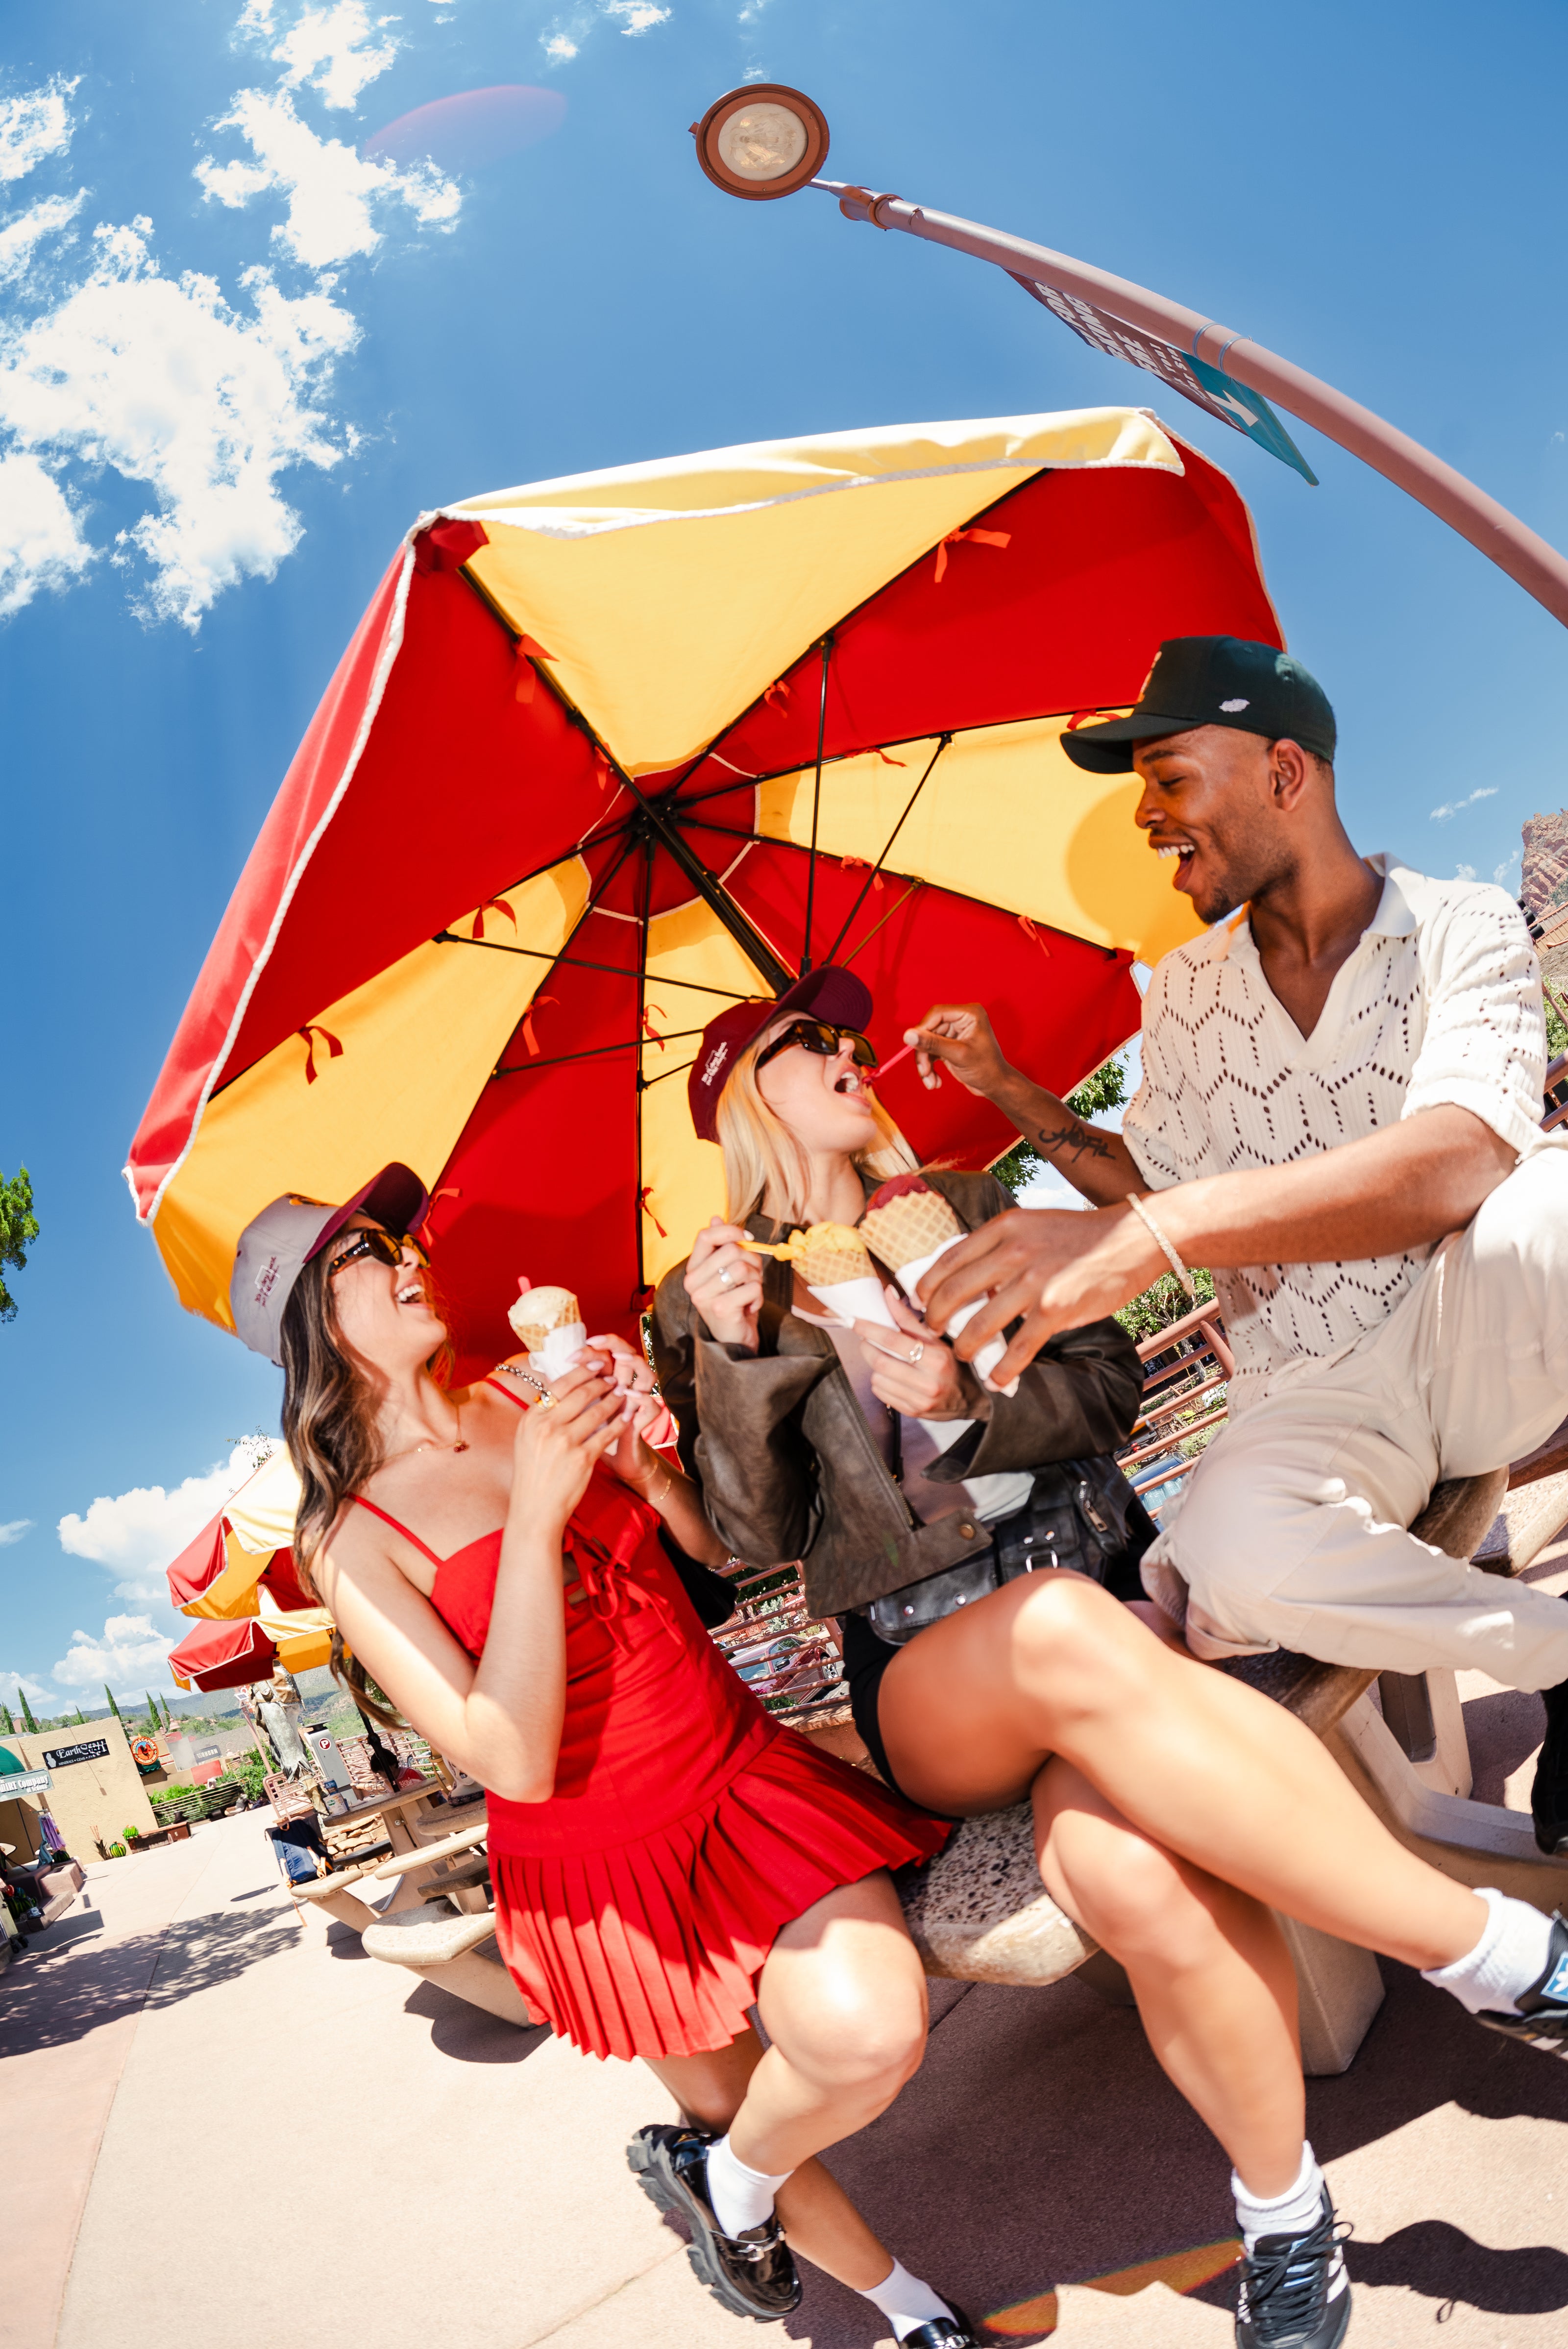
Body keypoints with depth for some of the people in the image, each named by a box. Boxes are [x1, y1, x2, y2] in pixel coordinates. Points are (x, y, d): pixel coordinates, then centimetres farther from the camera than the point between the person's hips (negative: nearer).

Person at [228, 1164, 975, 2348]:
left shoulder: (532, 1392, 0)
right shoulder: (348, 1541, -13)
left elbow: (716, 1543, 6)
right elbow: (515, 1762, -21)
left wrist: (642, 1457, -15)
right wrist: (533, 1520, -29)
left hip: (744, 1779, 3)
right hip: (600, 1865, -2)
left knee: (876, 2023, -19)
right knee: (741, 2112, 12)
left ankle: (721, 2175, 13)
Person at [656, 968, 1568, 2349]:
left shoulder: (955, 1208, 16)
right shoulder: (708, 1301, 10)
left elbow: (1108, 1386, 9)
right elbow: (759, 1537, 0)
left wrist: (974, 1403, -11)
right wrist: (739, 1355, -15)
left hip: (1085, 1594, 2)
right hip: (921, 1677, -1)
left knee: (1117, 1859, -35)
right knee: (1061, 1631, -39)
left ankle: (1286, 2213, -13)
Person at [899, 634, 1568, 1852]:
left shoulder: (1459, 925, -7)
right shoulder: (1183, 993, 8)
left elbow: (1457, 1160, -28)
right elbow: (1159, 1179, 21)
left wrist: (1147, 1234, -41)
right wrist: (1010, 1091, 8)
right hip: (1312, 1394, 3)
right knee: (1235, 1556, -34)